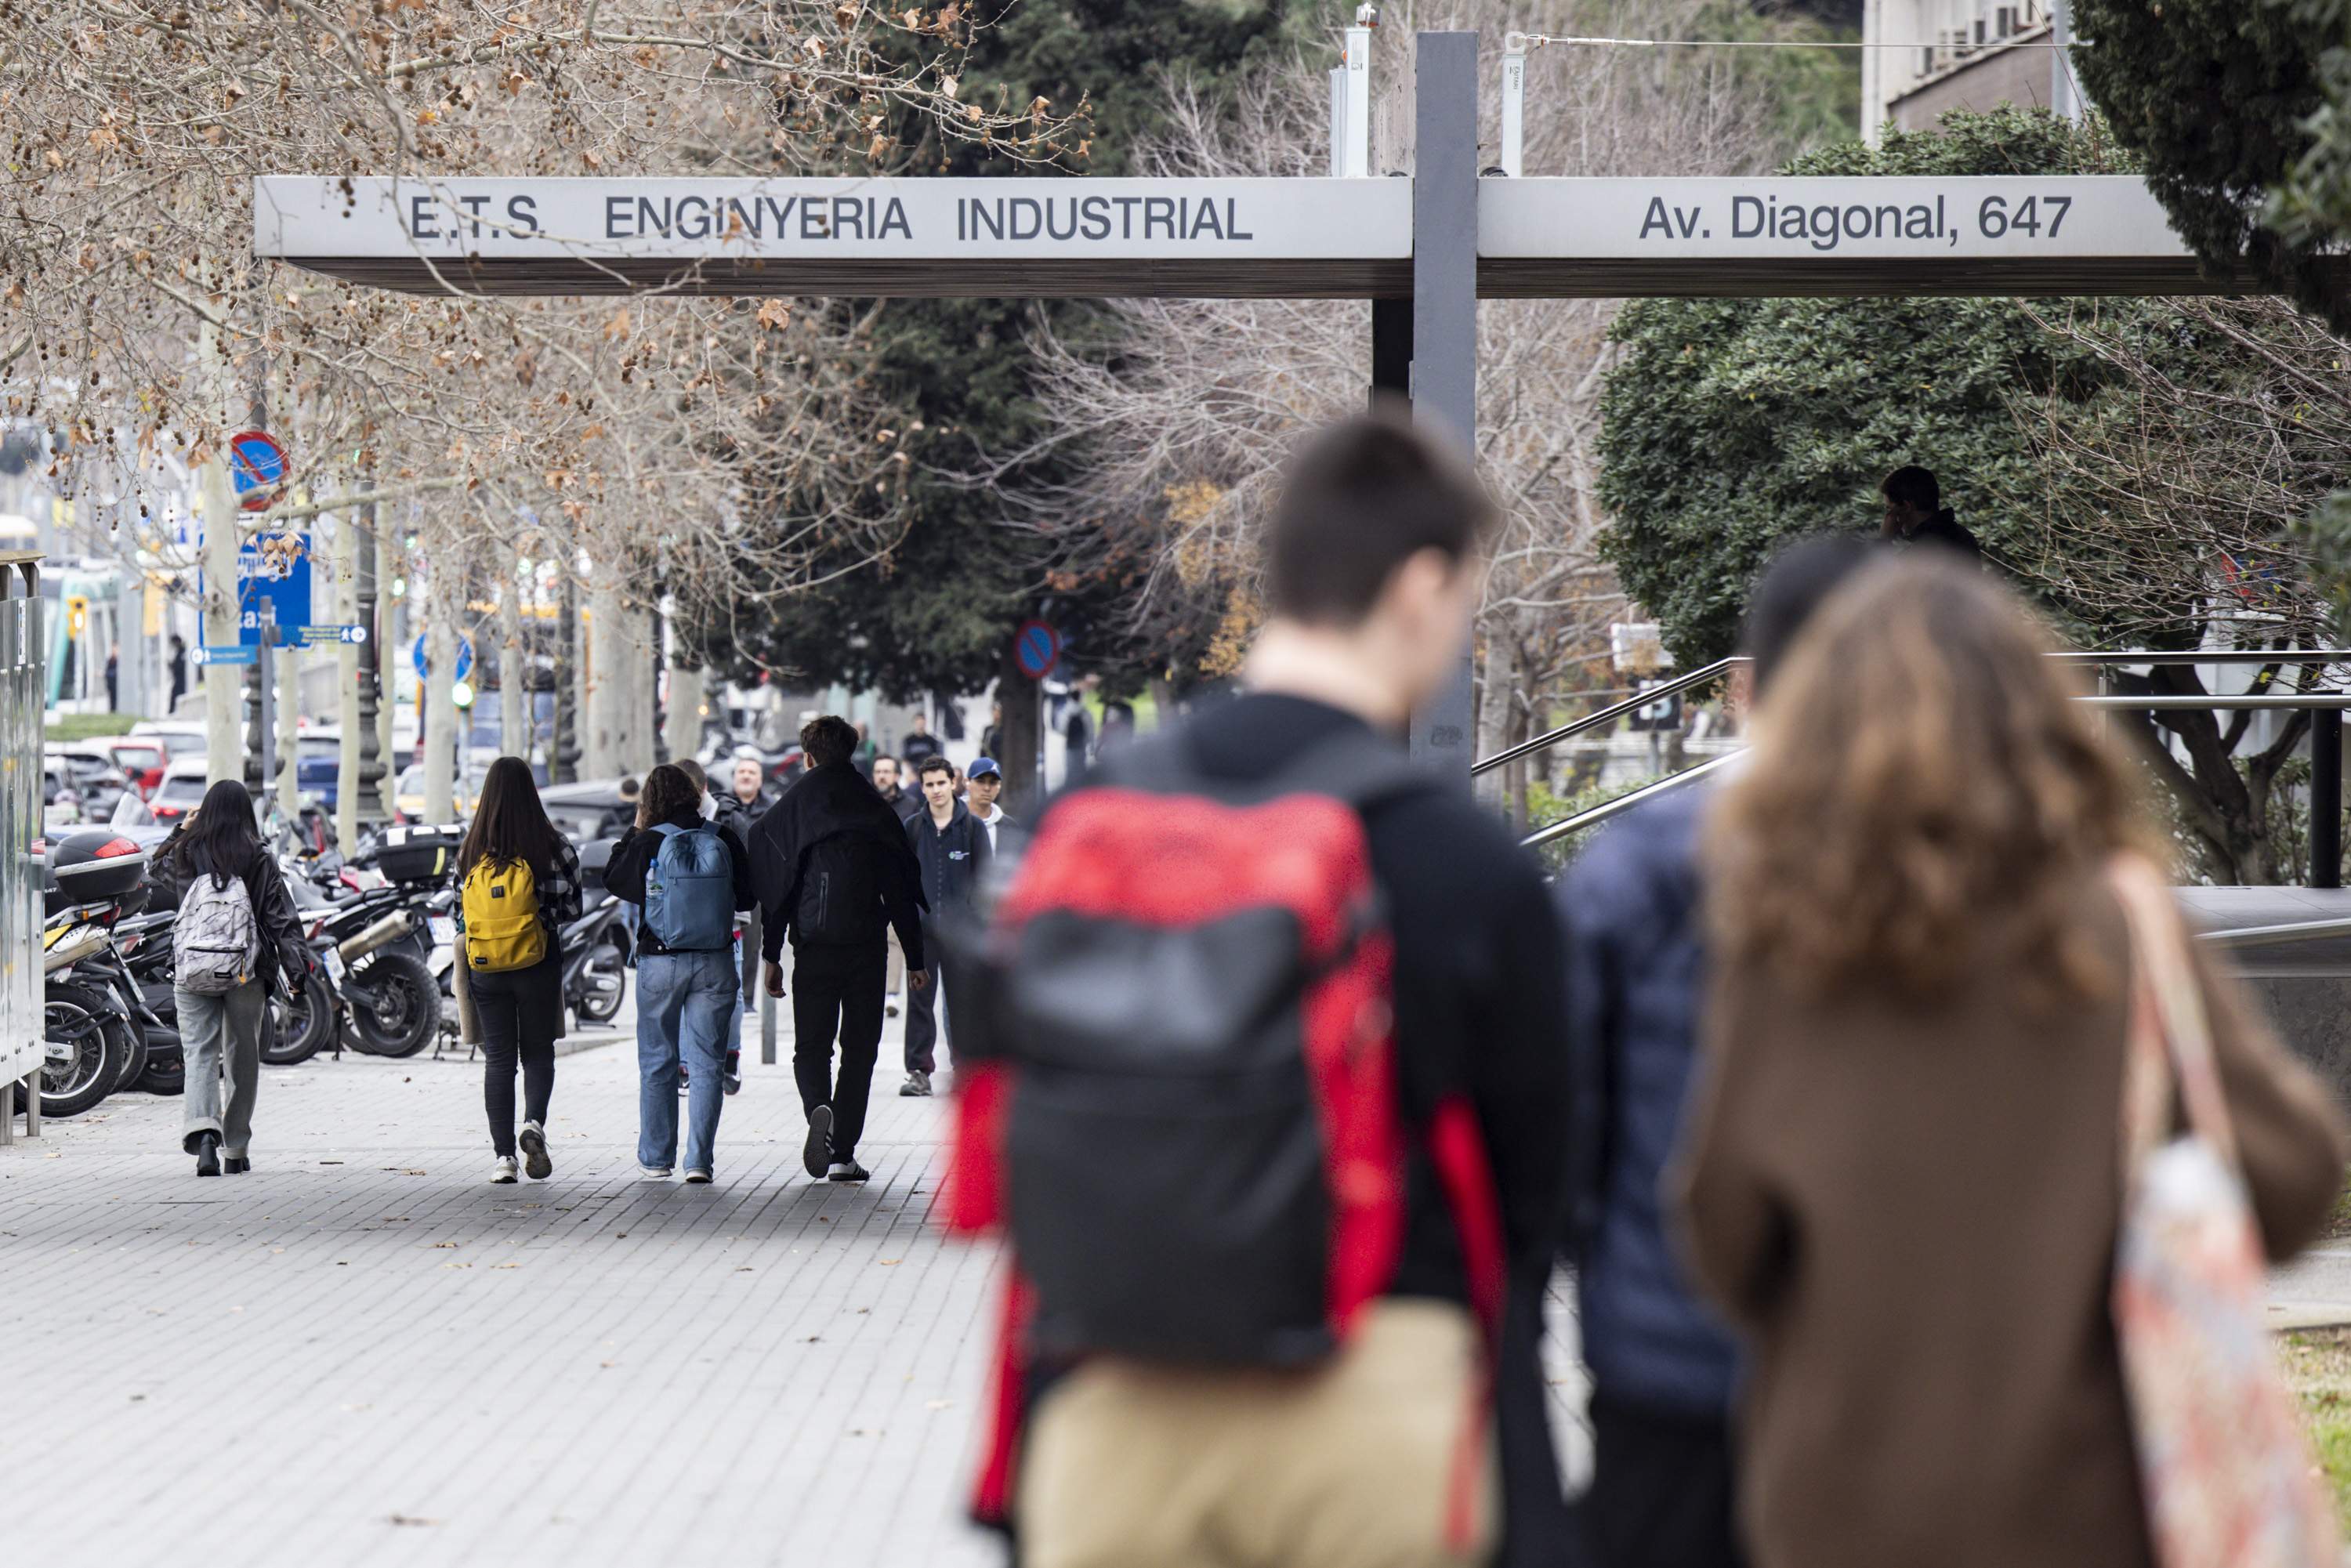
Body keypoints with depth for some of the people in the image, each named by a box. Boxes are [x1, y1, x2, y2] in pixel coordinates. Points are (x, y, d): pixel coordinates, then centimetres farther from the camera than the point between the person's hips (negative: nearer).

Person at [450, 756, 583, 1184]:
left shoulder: (470, 851, -2)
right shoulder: (553, 846, -8)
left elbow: (458, 912, 3)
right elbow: (572, 907, -1)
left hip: (485, 968, 1)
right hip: (538, 966, -1)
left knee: (498, 1058, 8)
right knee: (538, 1052, 12)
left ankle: (503, 1155, 3)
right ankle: (534, 1123, -14)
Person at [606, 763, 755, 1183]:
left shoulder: (648, 843, -9)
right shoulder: (725, 840, -3)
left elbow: (614, 880, 8)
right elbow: (746, 896, 7)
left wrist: (635, 831, 13)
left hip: (659, 963, -1)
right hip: (715, 964, 1)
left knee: (657, 1062, 12)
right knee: (707, 1063, 4)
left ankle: (656, 1157, 16)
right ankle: (700, 1160, -2)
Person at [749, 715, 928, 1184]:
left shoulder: (789, 809, 2)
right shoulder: (877, 810, 6)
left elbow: (774, 891, -2)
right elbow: (902, 893, 6)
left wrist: (771, 957, 2)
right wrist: (914, 960, 10)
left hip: (813, 950, -1)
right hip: (867, 948, 1)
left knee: (810, 1047, 7)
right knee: (859, 1049, 9)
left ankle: (819, 1108, -25)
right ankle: (843, 1154, 5)